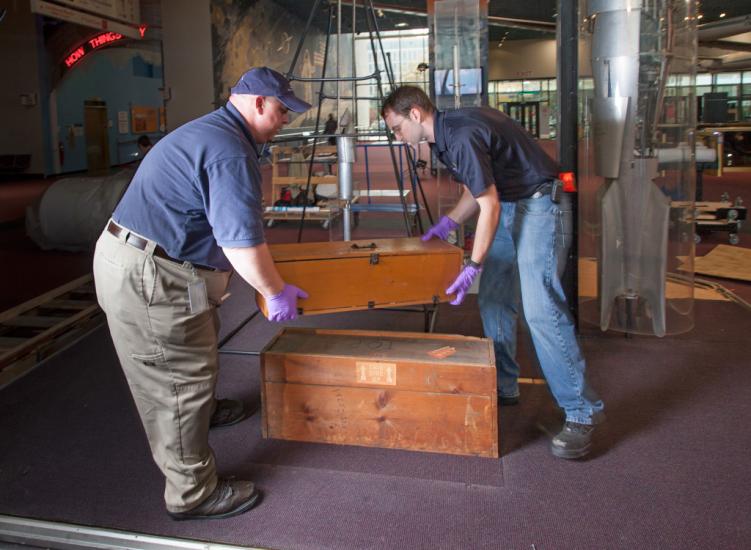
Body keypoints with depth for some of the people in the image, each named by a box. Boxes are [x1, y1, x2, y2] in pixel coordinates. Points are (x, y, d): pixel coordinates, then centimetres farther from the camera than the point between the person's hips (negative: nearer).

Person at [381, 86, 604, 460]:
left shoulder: (463, 136, -22)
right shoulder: (446, 134, 9)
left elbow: (489, 206, -20)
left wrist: (473, 266, -16)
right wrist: (449, 222, 13)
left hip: (539, 205, -10)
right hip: (508, 208, 10)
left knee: (540, 309, -15)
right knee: (492, 300, 11)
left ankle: (581, 411, -8)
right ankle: (504, 387, 24)